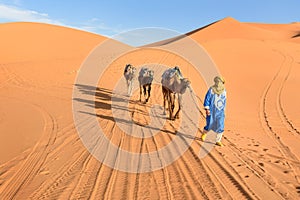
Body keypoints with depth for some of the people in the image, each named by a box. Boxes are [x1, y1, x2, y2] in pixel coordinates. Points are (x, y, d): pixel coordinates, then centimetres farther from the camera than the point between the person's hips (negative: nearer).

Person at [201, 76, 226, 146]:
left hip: (220, 112, 4)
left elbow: (224, 101, 16)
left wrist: (223, 110, 19)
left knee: (220, 127, -3)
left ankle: (218, 141, 10)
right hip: (211, 111, -3)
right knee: (210, 125, 3)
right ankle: (204, 133, 36)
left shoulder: (224, 91, 4)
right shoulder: (211, 90, -10)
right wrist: (207, 109, -14)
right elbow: (207, 100, -8)